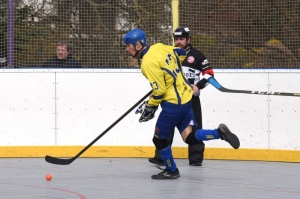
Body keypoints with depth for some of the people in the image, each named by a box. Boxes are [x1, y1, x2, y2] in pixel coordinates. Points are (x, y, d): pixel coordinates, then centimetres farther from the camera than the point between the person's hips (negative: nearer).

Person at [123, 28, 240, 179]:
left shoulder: (148, 63, -19)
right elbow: (181, 54, 22)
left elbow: (159, 90, -20)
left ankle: (171, 171, 20)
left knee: (159, 139, 7)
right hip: (185, 97, 9)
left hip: (173, 104, -9)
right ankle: (219, 133, -5)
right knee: (190, 137, 8)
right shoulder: (158, 47, 6)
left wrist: (150, 106, -4)